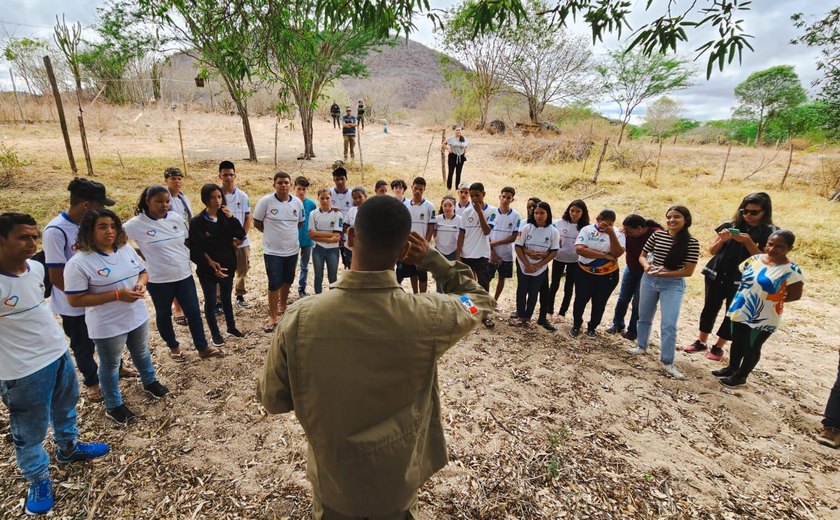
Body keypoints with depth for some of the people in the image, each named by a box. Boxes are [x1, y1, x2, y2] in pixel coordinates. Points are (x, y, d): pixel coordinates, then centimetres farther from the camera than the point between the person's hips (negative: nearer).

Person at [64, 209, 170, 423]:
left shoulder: (127, 249, -3)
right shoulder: (78, 263, -21)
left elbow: (143, 271, 10)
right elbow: (75, 300, -21)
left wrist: (141, 283, -14)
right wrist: (117, 295, -27)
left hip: (137, 316, 6)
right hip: (108, 325, -5)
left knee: (142, 353, 27)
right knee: (110, 365, 15)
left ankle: (150, 382, 52)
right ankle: (114, 406, 36)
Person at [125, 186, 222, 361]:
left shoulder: (176, 218, -1)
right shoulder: (137, 224, -13)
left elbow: (187, 241, 10)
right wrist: (143, 254, -7)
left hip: (184, 275, 3)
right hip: (158, 280, -3)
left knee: (193, 312, 8)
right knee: (164, 314, 15)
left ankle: (203, 348, 20)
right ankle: (173, 347, 36)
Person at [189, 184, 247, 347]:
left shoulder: (225, 217, 0)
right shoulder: (197, 221, -12)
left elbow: (241, 235, -9)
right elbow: (194, 249, -11)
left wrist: (232, 218, -21)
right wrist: (210, 262, -16)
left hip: (227, 265, 4)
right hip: (207, 269, -3)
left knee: (226, 298, 19)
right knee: (210, 301, 10)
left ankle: (231, 327, 35)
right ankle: (215, 333, 26)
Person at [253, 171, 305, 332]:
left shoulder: (297, 202, -1)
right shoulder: (266, 201, -12)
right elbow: (257, 222, -2)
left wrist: (287, 233, 7)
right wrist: (272, 233, 3)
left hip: (292, 249, 4)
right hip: (272, 251, -4)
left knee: (287, 282, 17)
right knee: (274, 284, -2)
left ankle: (282, 306, 39)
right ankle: (273, 317, 9)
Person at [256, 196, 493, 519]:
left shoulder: (299, 320, -27)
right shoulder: (428, 318, -28)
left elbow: (272, 400, -10)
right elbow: (480, 300, -5)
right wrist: (432, 259, -5)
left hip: (332, 483, 1)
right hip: (398, 485, 0)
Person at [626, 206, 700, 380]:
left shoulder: (691, 243, -11)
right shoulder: (657, 235, -2)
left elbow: (688, 271, -12)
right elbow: (642, 256, 5)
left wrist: (663, 273, -20)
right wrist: (647, 266, -16)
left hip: (673, 285, -4)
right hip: (648, 280, 4)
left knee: (669, 324, -7)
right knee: (644, 317, 17)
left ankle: (667, 363, 4)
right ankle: (641, 346, 37)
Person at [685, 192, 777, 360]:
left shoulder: (769, 233, -5)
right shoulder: (731, 225, 1)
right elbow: (712, 251, 6)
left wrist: (748, 242, -22)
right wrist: (722, 239, -13)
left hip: (742, 280, -2)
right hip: (717, 274, 3)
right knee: (710, 308, 10)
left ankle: (718, 346, 20)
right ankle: (701, 341, 23)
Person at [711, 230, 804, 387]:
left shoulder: (791, 270, -17)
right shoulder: (755, 259, -1)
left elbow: (795, 295, -11)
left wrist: (771, 299, -8)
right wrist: (745, 296, 0)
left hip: (763, 317, -5)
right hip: (741, 310, 6)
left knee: (752, 347, 11)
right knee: (737, 342, 20)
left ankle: (741, 375, 27)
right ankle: (732, 368, 39)